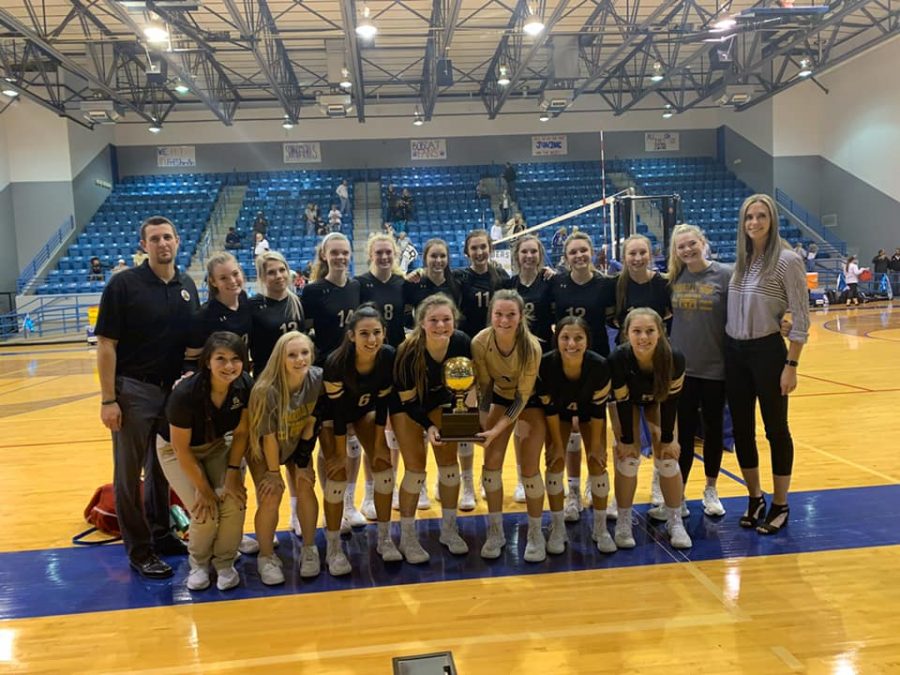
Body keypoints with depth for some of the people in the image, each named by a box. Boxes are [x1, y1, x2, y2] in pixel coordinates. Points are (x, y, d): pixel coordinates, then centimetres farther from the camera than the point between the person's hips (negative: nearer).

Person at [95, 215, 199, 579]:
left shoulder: (187, 286, 4)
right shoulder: (124, 284, -10)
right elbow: (105, 344, -11)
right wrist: (108, 399, -14)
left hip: (174, 390, 5)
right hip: (133, 390, -5)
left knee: (163, 467, 18)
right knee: (130, 473, 5)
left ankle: (160, 534, 33)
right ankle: (139, 550, 17)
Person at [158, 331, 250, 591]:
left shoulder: (245, 386, -23)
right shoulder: (184, 394, -34)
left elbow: (241, 432, -8)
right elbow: (181, 448, -22)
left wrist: (233, 472, -15)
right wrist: (203, 488, -16)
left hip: (217, 446, 3)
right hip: (177, 451, -3)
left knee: (235, 503, -17)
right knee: (205, 512, -17)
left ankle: (224, 563, 10)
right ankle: (199, 563, 15)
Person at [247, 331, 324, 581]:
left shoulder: (318, 379, -25)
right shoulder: (267, 391, -37)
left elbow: (311, 422, -13)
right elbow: (268, 437, -24)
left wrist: (303, 462, -8)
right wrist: (274, 472, -12)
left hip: (297, 443, 3)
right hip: (263, 449, -3)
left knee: (305, 487, -7)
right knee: (271, 497, -12)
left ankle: (309, 549, 14)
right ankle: (266, 557, 10)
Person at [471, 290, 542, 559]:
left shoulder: (531, 346, -33)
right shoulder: (480, 342, -26)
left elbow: (523, 396, -25)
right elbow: (484, 385, -11)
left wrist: (497, 430, -31)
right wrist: (484, 424, -18)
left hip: (530, 401, -3)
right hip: (500, 397, 3)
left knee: (529, 467, -7)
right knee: (491, 462, -3)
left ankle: (535, 534, 11)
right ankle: (495, 532, 11)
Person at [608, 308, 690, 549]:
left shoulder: (675, 359, -36)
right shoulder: (618, 359, -39)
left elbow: (670, 400, -20)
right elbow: (622, 401, -25)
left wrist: (667, 438, -12)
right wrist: (627, 439, -16)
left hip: (658, 400, 1)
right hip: (627, 401, -1)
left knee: (667, 458, -3)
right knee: (628, 458, -8)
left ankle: (675, 522, 12)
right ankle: (623, 522, 7)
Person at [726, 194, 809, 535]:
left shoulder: (786, 259, -10)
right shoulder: (741, 260, 8)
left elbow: (801, 318, -11)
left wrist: (791, 364, -13)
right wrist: (729, 347, 8)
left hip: (767, 351, -6)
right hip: (734, 352, 6)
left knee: (776, 429, 7)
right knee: (741, 429, 12)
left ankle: (780, 505, 22)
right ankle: (755, 498, 29)